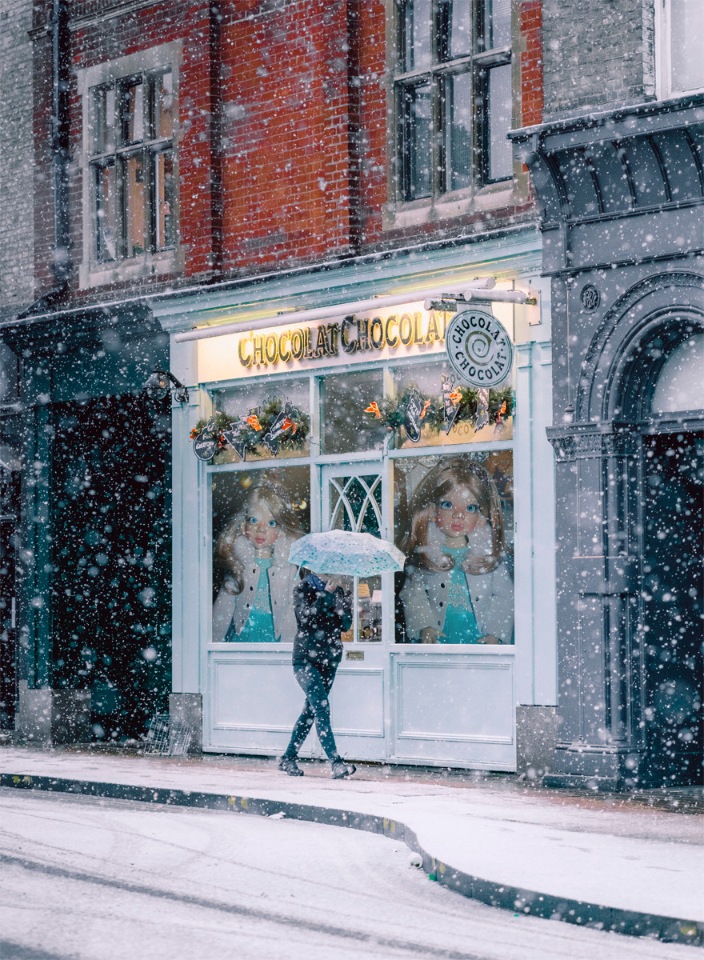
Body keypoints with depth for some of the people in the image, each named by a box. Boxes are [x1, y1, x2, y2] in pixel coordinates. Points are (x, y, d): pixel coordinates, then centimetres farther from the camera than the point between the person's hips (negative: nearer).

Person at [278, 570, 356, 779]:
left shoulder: (338, 591, 11)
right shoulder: (304, 588, -1)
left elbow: (346, 625, 4)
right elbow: (305, 617, -17)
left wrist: (344, 606, -14)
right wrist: (327, 595, -20)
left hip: (329, 659, 5)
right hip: (306, 658, -5)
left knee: (311, 709, 9)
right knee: (321, 707, -17)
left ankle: (288, 758, 21)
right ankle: (336, 763, -24)